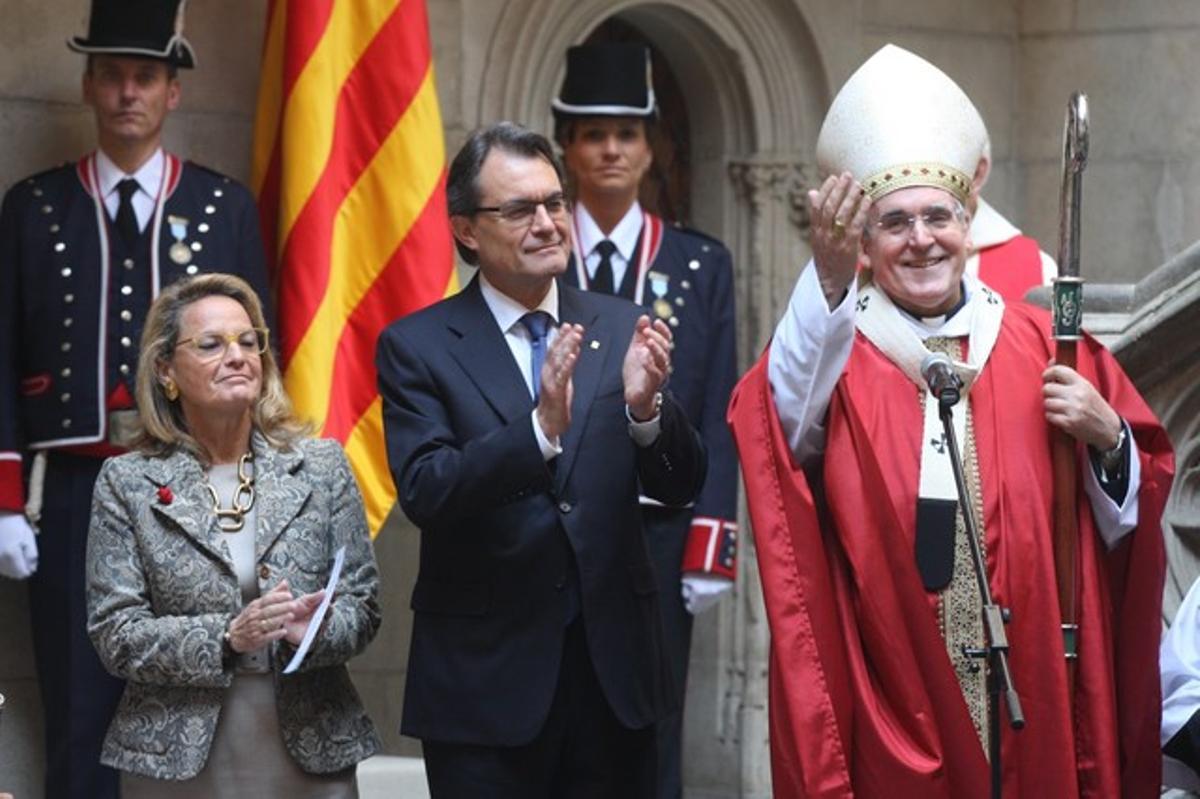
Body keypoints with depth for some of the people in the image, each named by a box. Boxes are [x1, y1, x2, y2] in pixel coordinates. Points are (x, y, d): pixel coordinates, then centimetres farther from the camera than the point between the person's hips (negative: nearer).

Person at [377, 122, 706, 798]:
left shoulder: (622, 330, 5)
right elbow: (425, 493, -15)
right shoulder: (417, 347, -2)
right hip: (487, 676, -3)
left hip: (615, 670, 3)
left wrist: (645, 406, -19)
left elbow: (682, 486, 1)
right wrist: (541, 429, -28)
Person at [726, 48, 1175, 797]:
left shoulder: (1041, 347, 6)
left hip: (1026, 688, 2)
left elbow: (1134, 501, 10)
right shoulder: (831, 345, 0)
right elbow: (783, 422, -24)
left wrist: (1107, 437, -12)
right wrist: (829, 281, -38)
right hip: (886, 690, -2)